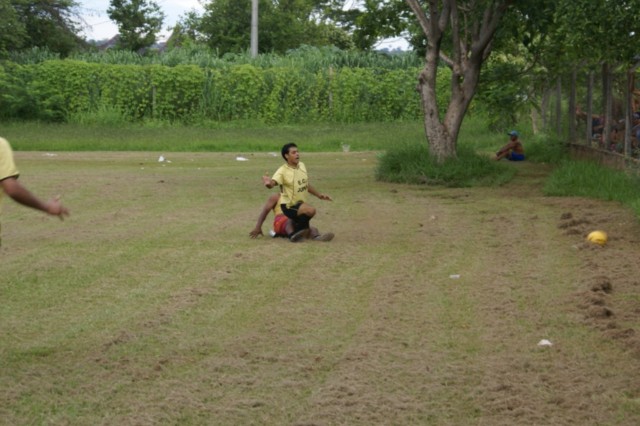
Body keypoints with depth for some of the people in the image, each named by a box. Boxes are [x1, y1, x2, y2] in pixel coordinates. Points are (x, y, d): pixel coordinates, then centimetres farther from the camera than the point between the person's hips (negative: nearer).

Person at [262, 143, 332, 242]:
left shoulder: (301, 165, 0)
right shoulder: (283, 171, -21)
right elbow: (273, 182, -39)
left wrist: (319, 195, 17)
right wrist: (268, 183, -62)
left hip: (301, 203, 8)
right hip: (289, 206, -7)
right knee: (311, 210, -33)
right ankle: (295, 232, -15)